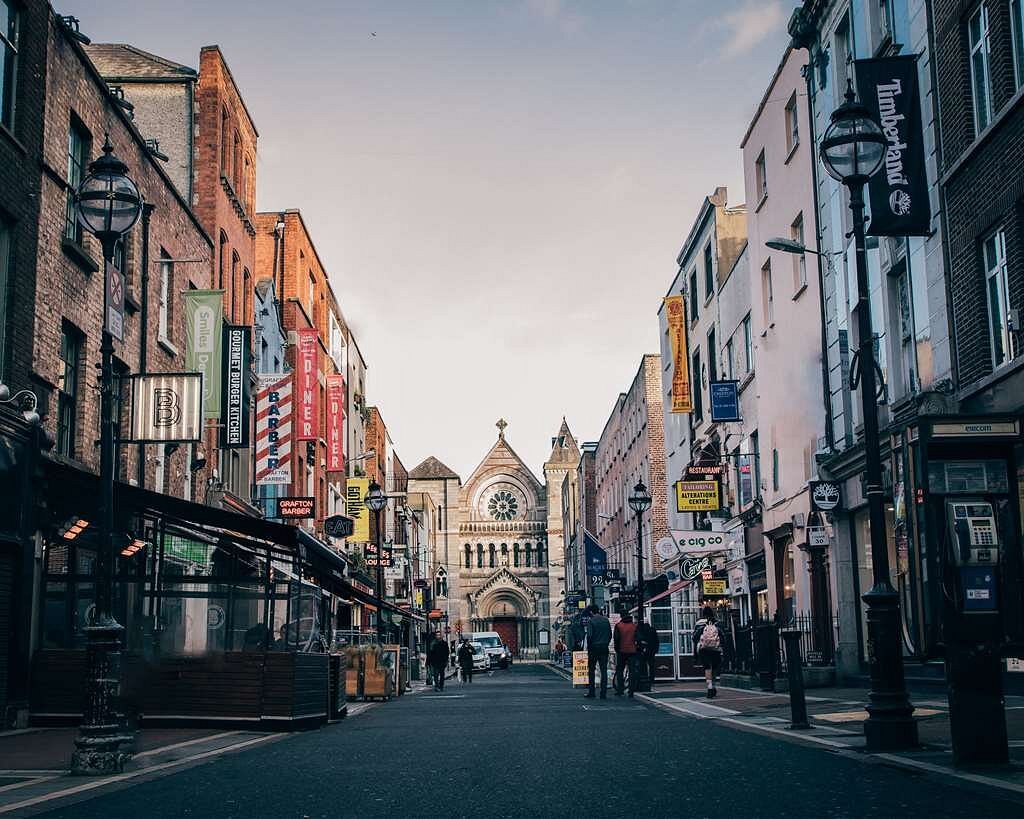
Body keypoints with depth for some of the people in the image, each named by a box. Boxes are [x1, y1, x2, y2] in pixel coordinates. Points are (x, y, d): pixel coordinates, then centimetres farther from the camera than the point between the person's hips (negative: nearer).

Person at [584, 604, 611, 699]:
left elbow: (589, 636, -13)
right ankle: (603, 693, 2)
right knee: (604, 670, 4)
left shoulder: (591, 621, -9)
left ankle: (591, 692, 8)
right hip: (604, 648, 4)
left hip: (594, 648, -4)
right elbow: (610, 634, 8)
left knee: (591, 670, 7)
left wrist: (588, 648, -4)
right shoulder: (606, 620, 6)